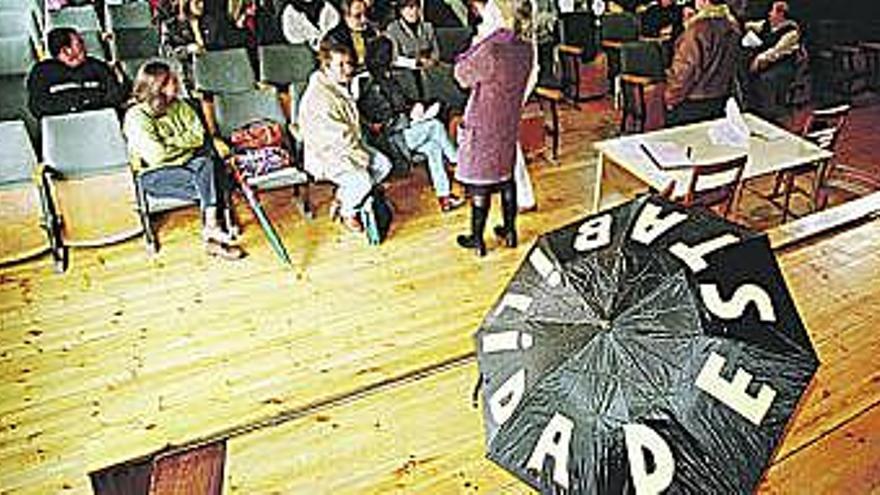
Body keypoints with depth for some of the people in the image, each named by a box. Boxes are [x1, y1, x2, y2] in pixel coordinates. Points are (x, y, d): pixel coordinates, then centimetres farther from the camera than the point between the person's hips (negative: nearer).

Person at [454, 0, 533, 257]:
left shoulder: (490, 51, -27)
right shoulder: (525, 48, -5)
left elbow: (462, 75, -12)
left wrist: (477, 42, -7)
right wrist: (487, 32, 7)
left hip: (483, 128, -7)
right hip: (509, 125, 7)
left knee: (479, 185, 7)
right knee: (506, 178, 20)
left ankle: (477, 240, 21)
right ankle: (510, 231, 33)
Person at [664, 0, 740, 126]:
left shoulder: (697, 27, -19)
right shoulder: (732, 26, 3)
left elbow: (685, 67, -16)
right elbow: (733, 65, 12)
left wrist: (672, 98, -7)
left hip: (693, 102, -7)